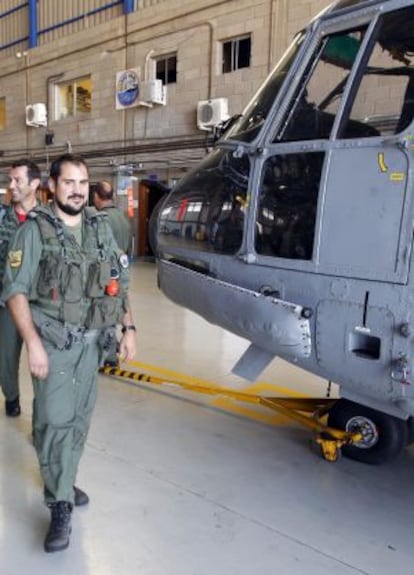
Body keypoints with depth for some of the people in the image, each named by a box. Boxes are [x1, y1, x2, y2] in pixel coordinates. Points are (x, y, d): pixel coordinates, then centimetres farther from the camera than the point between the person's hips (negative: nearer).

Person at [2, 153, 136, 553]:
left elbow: (119, 283, 12)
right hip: (53, 341, -5)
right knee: (55, 420, -5)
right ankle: (60, 504, 9)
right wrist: (33, 343, -19)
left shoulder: (101, 227, 7)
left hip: (91, 340, 5)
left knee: (79, 418, 13)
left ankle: (60, 483, 33)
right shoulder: (35, 230, -8)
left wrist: (128, 328, 5)